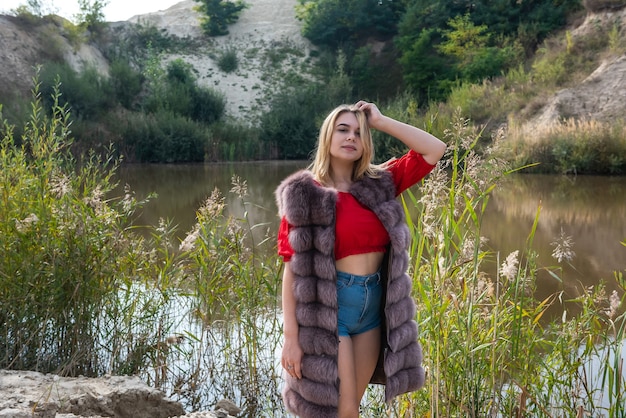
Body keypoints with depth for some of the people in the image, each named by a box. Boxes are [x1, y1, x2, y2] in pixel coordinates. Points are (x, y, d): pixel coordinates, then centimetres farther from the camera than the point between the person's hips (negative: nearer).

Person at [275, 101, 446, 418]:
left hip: (373, 307, 5)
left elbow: (435, 150, 3)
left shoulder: (379, 184, 6)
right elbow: (292, 268, -9)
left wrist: (380, 121, 1)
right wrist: (291, 336, -13)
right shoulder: (304, 194, -6)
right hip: (327, 311, -4)